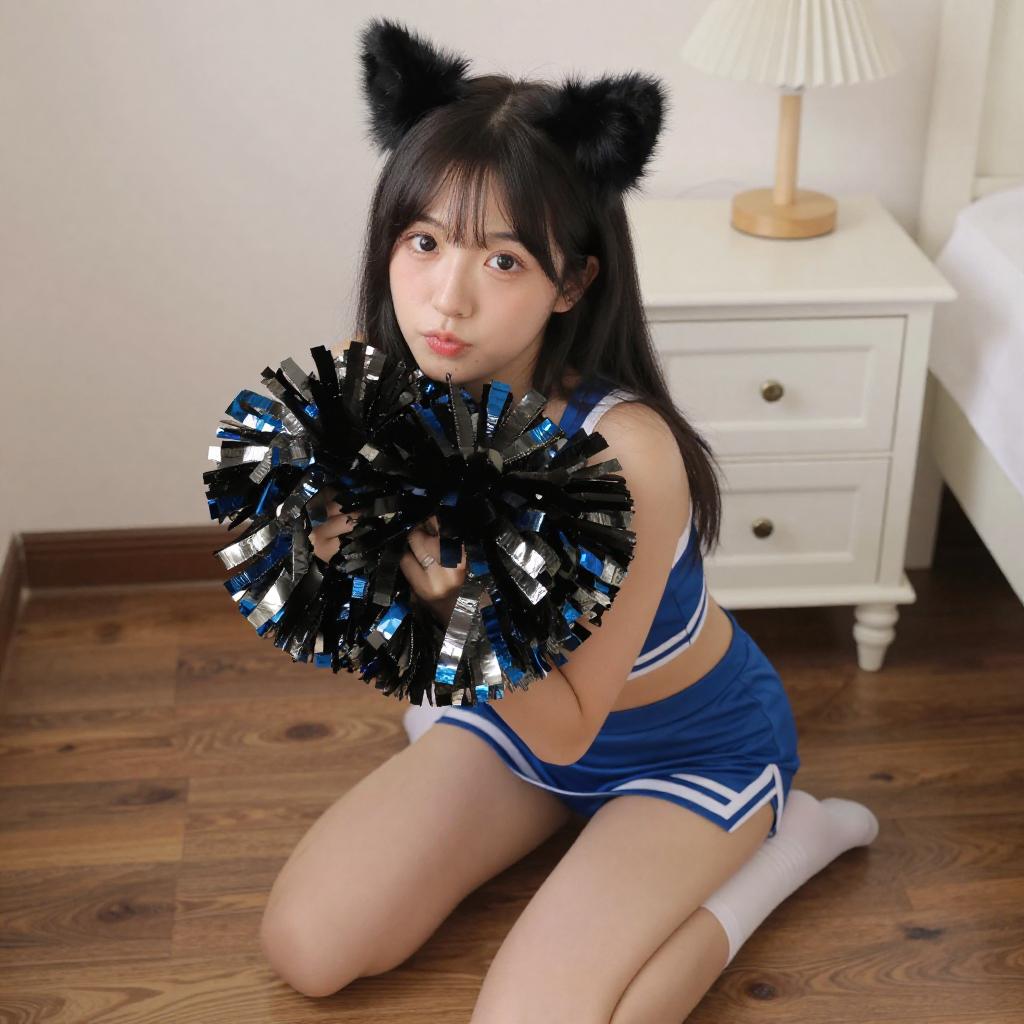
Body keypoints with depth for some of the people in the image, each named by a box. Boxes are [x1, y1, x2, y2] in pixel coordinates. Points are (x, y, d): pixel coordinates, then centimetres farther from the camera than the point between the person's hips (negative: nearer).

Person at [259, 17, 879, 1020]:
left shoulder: (623, 452, -36)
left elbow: (566, 729, -26)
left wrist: (473, 605, -44)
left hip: (686, 743, -5)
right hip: (519, 705, 5)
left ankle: (776, 843, 2)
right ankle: (548, 797, 19)